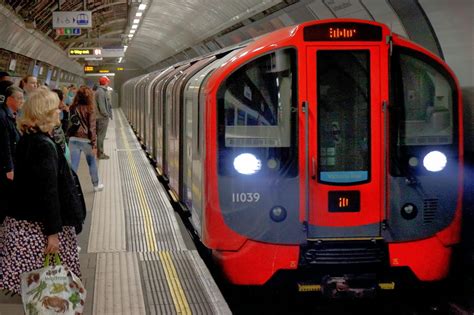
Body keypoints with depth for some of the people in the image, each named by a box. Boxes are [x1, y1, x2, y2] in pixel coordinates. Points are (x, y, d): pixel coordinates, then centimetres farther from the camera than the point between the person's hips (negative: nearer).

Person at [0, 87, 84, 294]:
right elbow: (49, 192, -20)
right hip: (39, 226, -9)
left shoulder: (26, 140, 9)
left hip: (22, 222, 9)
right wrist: (53, 232, -17)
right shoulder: (45, 146, -18)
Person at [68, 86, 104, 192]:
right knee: (92, 163, 18)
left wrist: (68, 138, 8)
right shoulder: (90, 110, -10)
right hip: (86, 140, -2)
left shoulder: (73, 109, -2)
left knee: (74, 165, 5)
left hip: (74, 139, 2)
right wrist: (94, 144, -10)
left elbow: (68, 125, 0)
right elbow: (92, 128, -12)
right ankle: (96, 185, 32)